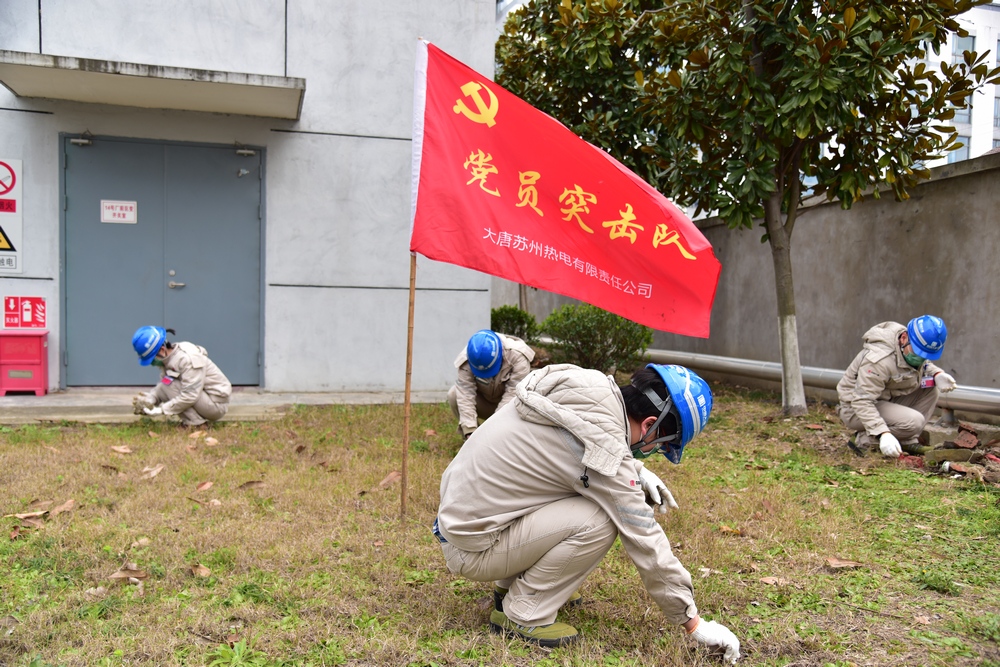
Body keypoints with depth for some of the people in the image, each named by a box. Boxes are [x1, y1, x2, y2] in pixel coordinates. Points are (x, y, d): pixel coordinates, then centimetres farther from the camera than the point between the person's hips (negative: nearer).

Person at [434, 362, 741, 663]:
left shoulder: (591, 388, -3)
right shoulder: (604, 450, -25)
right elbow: (646, 542, -17)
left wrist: (637, 469, 3)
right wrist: (694, 624, -6)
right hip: (471, 548, -9)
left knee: (597, 488, 9)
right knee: (599, 521, -20)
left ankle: (513, 583, 17)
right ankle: (521, 615, -3)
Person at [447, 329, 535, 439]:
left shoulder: (517, 356, -34)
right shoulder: (466, 361, -29)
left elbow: (513, 394, -36)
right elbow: (465, 396, -33)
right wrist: (469, 432, -41)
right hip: (485, 399, 1)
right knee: (453, 394, -24)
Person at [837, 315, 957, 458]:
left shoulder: (916, 349, -6)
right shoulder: (880, 360, -32)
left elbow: (924, 366, 18)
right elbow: (862, 402, -34)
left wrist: (937, 374, -6)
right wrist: (883, 434, -42)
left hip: (886, 400, 9)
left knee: (931, 389, -5)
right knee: (914, 421, -27)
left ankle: (907, 443, -1)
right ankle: (863, 440, -9)